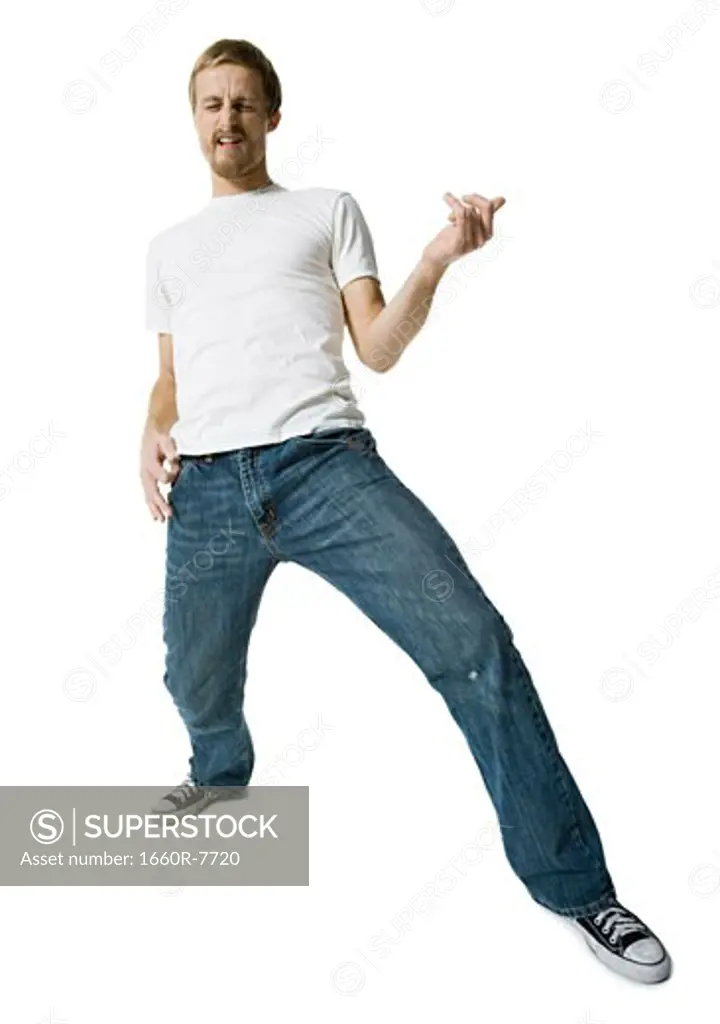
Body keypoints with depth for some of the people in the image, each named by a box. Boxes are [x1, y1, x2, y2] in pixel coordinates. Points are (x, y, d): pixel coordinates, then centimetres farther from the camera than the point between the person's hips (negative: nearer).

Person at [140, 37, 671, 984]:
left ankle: (575, 886, -6)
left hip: (327, 462, -3)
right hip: (206, 489, 4)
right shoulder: (169, 247, 27)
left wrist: (434, 262, -8)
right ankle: (222, 771, 52)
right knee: (197, 682, 13)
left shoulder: (330, 210, 18)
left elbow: (378, 351, 8)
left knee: (473, 642, -19)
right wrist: (153, 432, 5)